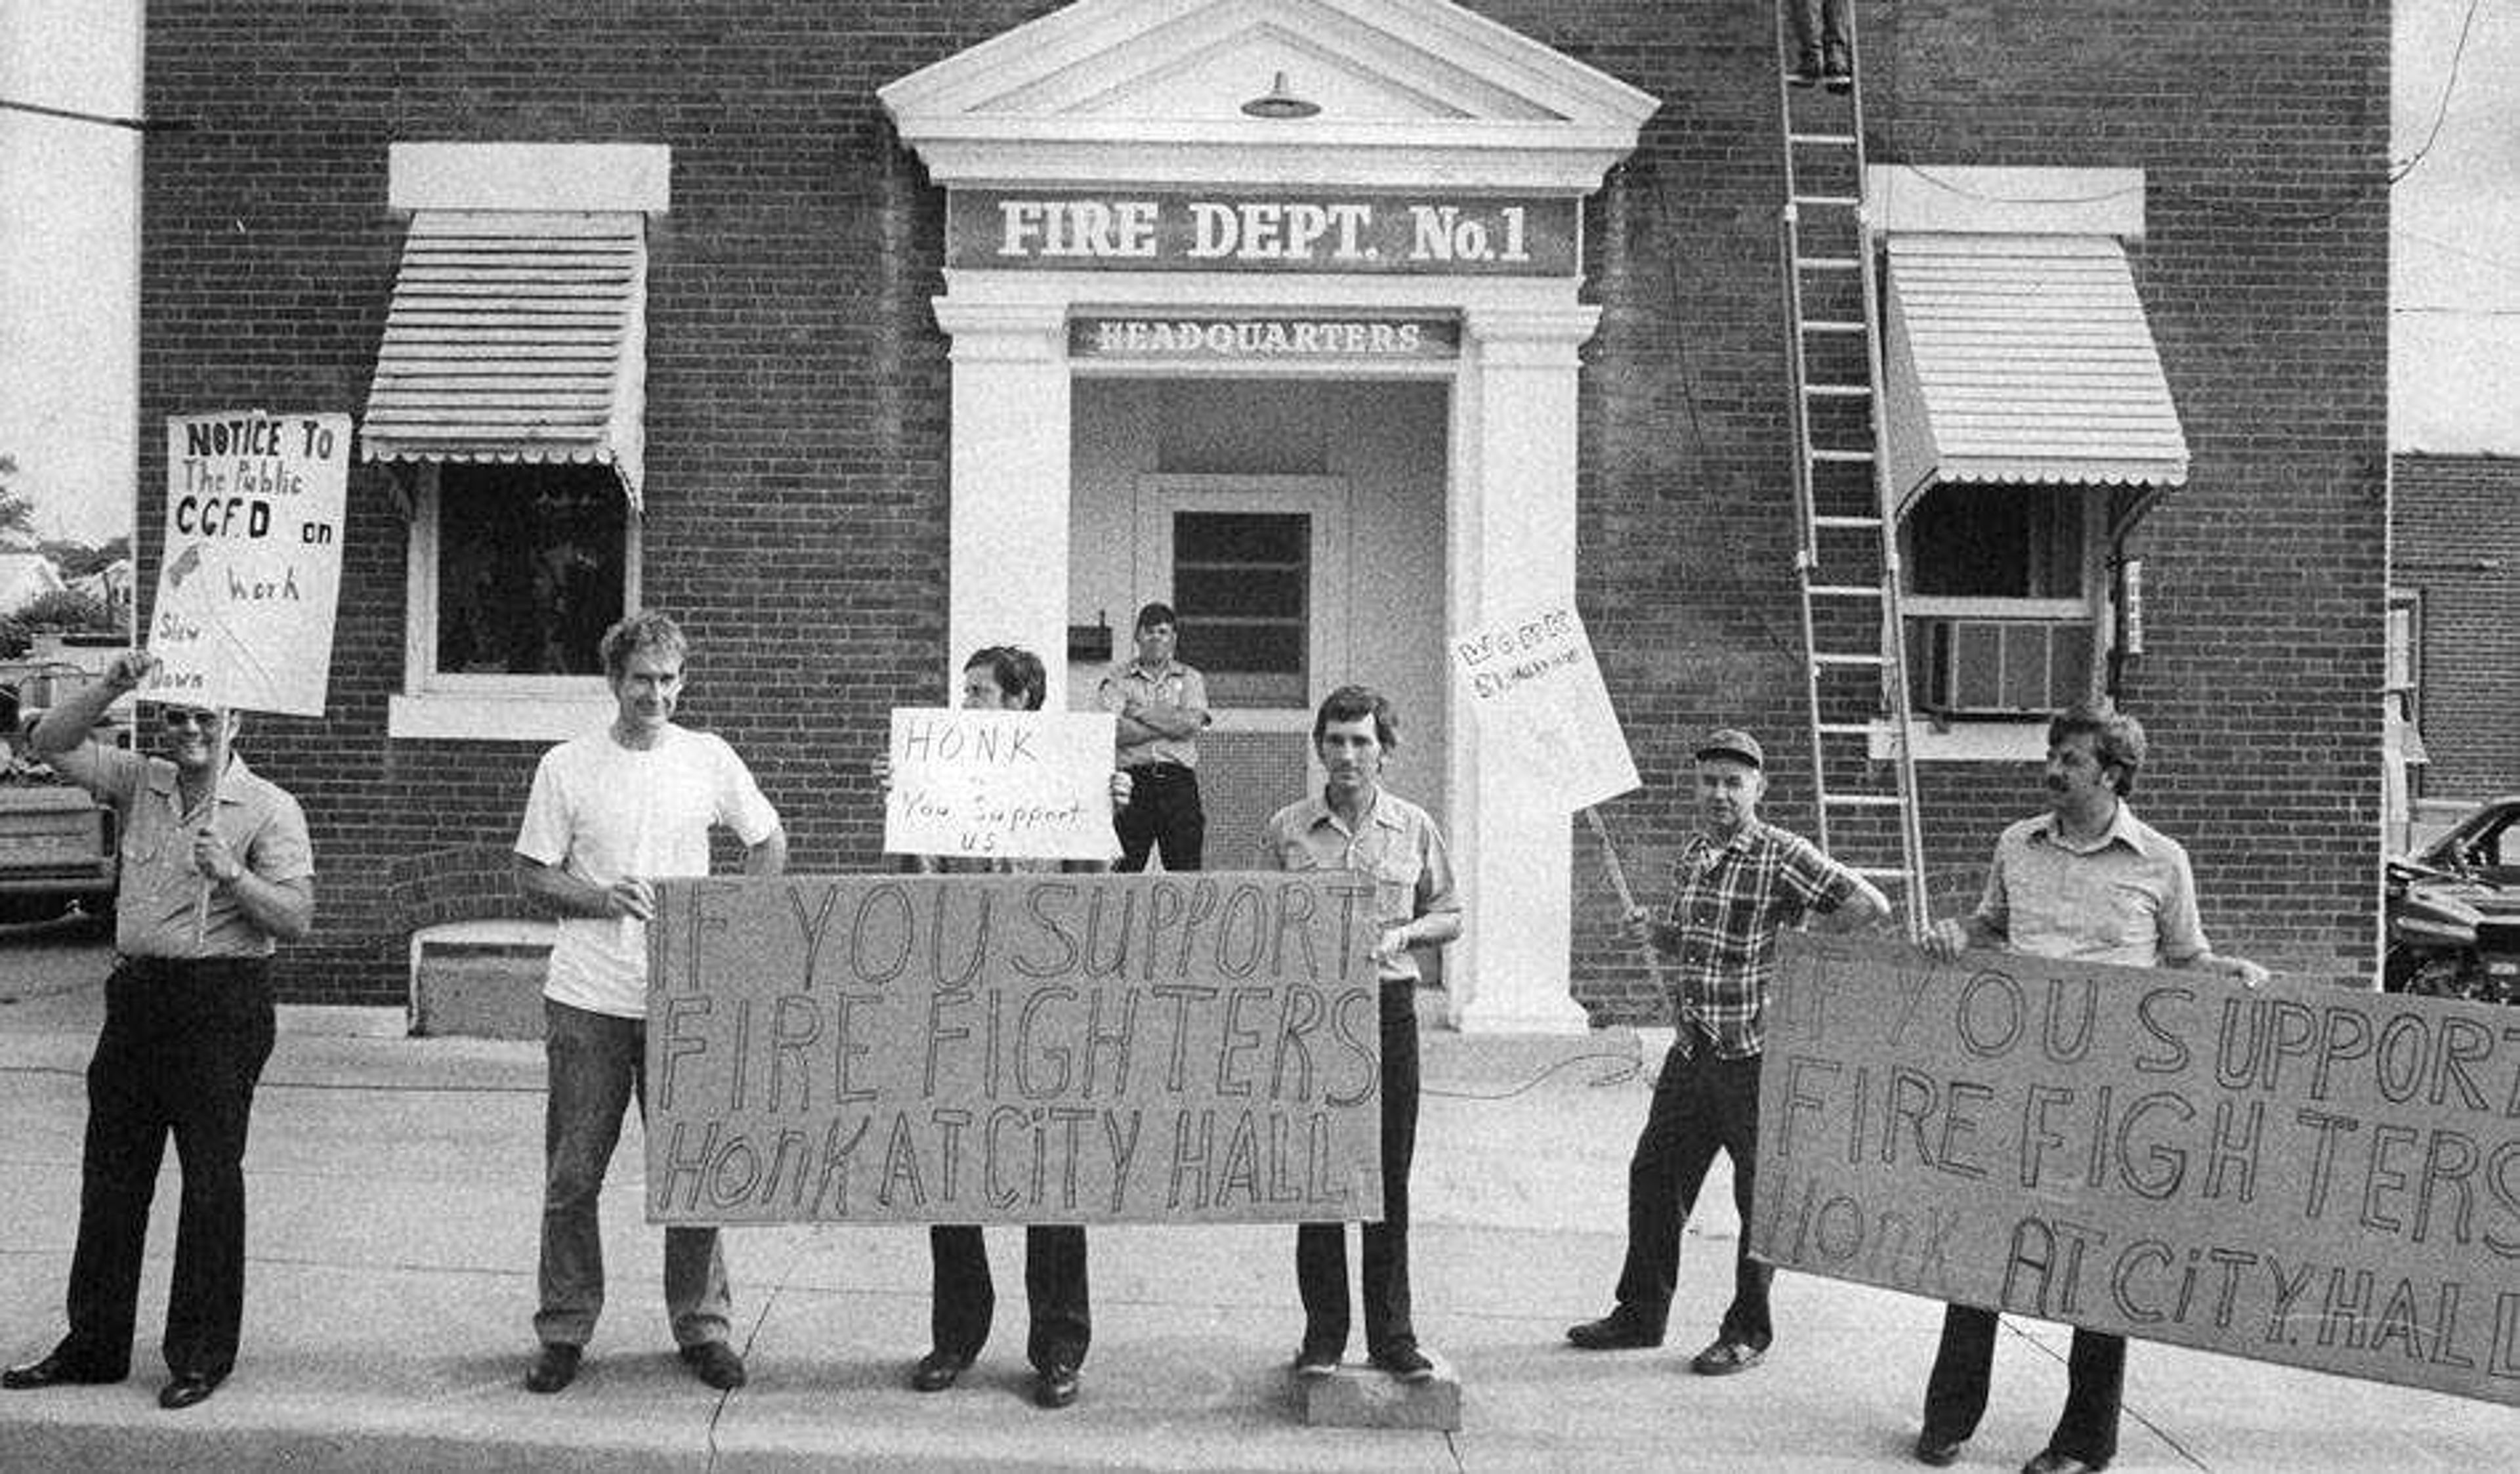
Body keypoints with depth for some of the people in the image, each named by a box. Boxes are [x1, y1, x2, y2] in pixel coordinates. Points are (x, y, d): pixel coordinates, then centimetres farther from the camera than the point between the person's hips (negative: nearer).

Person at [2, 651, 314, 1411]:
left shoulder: (269, 808, -6)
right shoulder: (140, 784, 10)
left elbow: (296, 919, -11)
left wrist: (233, 875, -26)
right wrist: (110, 688, -7)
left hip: (221, 1000, -5)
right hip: (136, 994, 6)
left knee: (211, 1178, 1)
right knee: (111, 1171, 12)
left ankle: (202, 1355, 13)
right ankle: (94, 1344, 26)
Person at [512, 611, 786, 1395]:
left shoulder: (709, 759, 3)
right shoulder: (567, 766, 0)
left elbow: (770, 845, 12)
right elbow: (532, 876, 3)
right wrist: (603, 898, -15)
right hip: (588, 1000, 0)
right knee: (572, 1175, 6)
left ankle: (701, 1327, 19)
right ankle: (563, 1331, 20)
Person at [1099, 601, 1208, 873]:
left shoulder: (1191, 679, 15)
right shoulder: (1118, 680, 11)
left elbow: (1191, 723, -4)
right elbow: (1113, 731, -7)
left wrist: (1140, 712, -2)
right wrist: (1172, 724, -6)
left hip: (1179, 781, 1)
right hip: (1133, 781, -1)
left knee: (1186, 869, -5)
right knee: (1125, 869, -6)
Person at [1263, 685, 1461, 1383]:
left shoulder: (1414, 828, 5)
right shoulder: (1286, 829, 3)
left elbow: (1450, 916, 12)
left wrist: (1403, 934, -7)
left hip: (1388, 1005, 0)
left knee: (1390, 1179, 3)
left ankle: (1392, 1336, 13)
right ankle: (1323, 1334, 14)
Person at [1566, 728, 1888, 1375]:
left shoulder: (1783, 855, -12)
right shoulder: (1694, 855, 11)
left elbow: (1871, 905, -18)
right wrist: (1654, 934, 3)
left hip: (1757, 1055, -7)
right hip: (1692, 1049, 7)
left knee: (1761, 1196, 6)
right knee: (1654, 1176, 11)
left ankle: (1748, 1332, 19)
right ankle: (1641, 1313, 25)